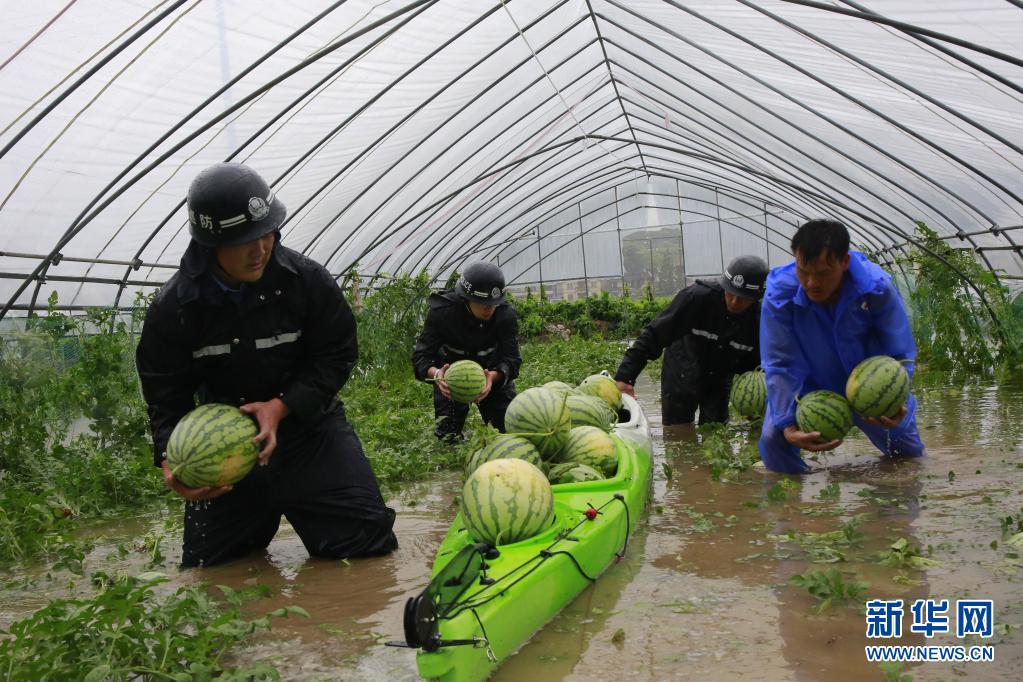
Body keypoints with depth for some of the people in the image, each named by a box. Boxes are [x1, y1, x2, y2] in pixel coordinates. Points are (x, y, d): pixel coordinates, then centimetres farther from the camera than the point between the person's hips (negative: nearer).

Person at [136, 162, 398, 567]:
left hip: (308, 424, -1)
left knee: (367, 540, -9)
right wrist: (171, 461, -23)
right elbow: (166, 398, -6)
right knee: (206, 572, 8)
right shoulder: (173, 308, -12)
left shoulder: (307, 281, -14)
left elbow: (337, 356, -6)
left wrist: (281, 406, -20)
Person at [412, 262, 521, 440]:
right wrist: (436, 373, -51)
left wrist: (494, 377, -48)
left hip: (493, 373, 1)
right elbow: (422, 355, -27)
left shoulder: (506, 314, -25)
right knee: (447, 434, -2)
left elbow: (511, 358, -25)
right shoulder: (441, 312, -29)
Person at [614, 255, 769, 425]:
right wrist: (625, 376, -33)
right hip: (681, 379, -2)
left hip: (718, 384, 2)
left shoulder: (758, 321, -18)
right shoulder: (697, 296, -29)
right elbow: (654, 335, -27)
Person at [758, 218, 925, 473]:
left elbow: (900, 355, -20)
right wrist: (787, 424, -38)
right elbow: (781, 366, -26)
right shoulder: (779, 293, -29)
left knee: (910, 452, 7)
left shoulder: (877, 287, -27)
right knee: (774, 438, -22)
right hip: (809, 391, -1)